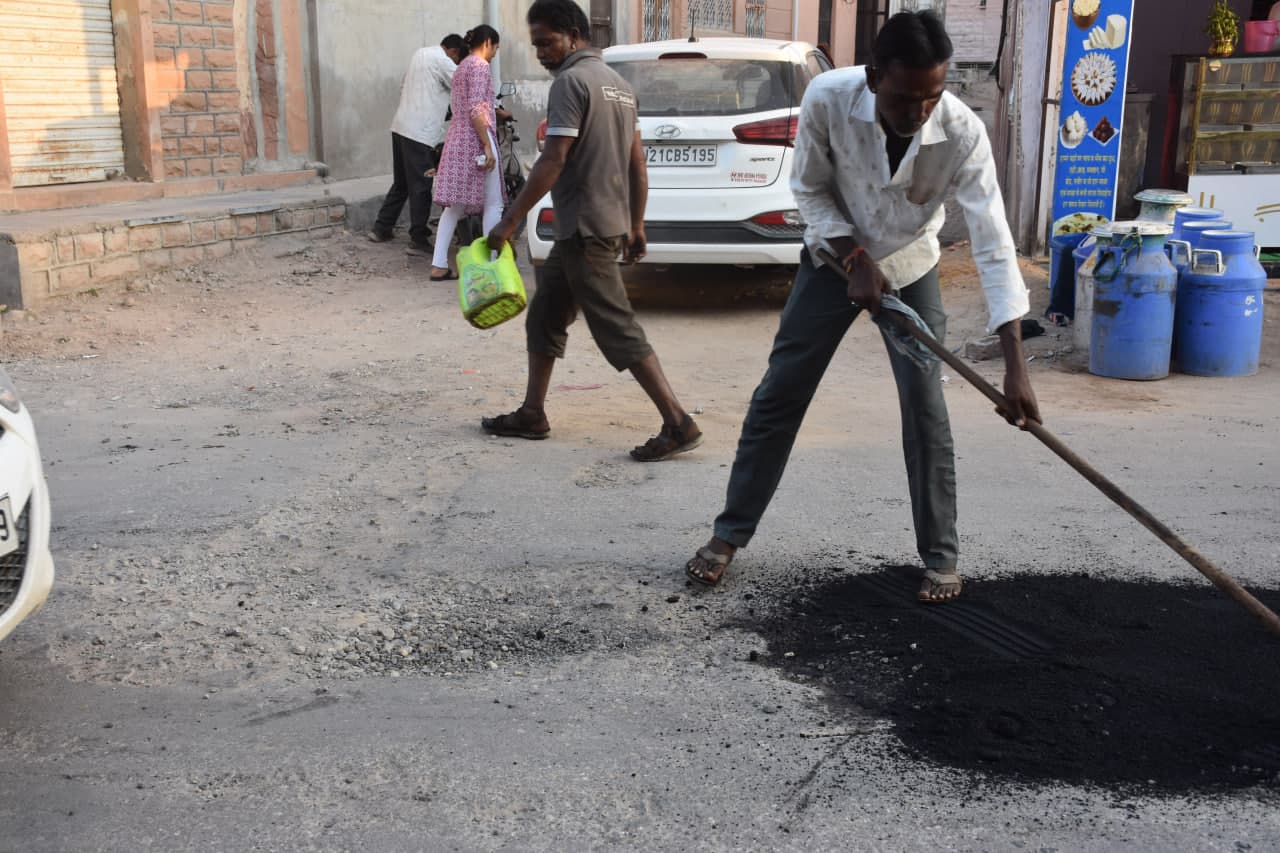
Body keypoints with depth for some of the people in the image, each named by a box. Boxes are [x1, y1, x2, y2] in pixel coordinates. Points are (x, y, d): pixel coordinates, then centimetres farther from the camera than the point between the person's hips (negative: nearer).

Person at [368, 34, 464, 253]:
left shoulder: (421, 53, 17)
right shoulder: (443, 62, -10)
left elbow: (403, 86, 22)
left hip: (401, 127, 9)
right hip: (421, 133, -9)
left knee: (401, 183, 18)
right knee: (421, 187, -3)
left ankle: (381, 228, 23)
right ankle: (418, 239, 0)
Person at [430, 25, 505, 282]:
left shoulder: (461, 67, 19)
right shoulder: (479, 66, -10)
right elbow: (476, 110, -19)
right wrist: (488, 146, -19)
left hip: (456, 139, 9)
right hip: (475, 138, -9)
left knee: (455, 205, 8)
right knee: (493, 204, 1)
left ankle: (439, 265, 5)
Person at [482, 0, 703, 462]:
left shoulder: (571, 81, -12)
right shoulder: (617, 82, 16)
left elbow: (553, 160, -20)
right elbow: (637, 162, 17)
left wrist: (509, 221, -18)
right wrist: (636, 226, 21)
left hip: (585, 230, -10)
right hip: (610, 224, 10)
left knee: (617, 330, -8)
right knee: (543, 318, 17)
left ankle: (678, 424, -8)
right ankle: (532, 415, 22)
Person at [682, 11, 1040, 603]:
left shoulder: (963, 132, -30)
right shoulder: (827, 97, -29)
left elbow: (993, 243, -31)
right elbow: (809, 190, -11)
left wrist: (1015, 363, -37)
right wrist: (856, 258, -24)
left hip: (910, 268, 0)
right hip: (835, 255, 1)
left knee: (925, 408, -7)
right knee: (778, 396, 1)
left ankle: (940, 558, 8)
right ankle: (729, 535, 14)